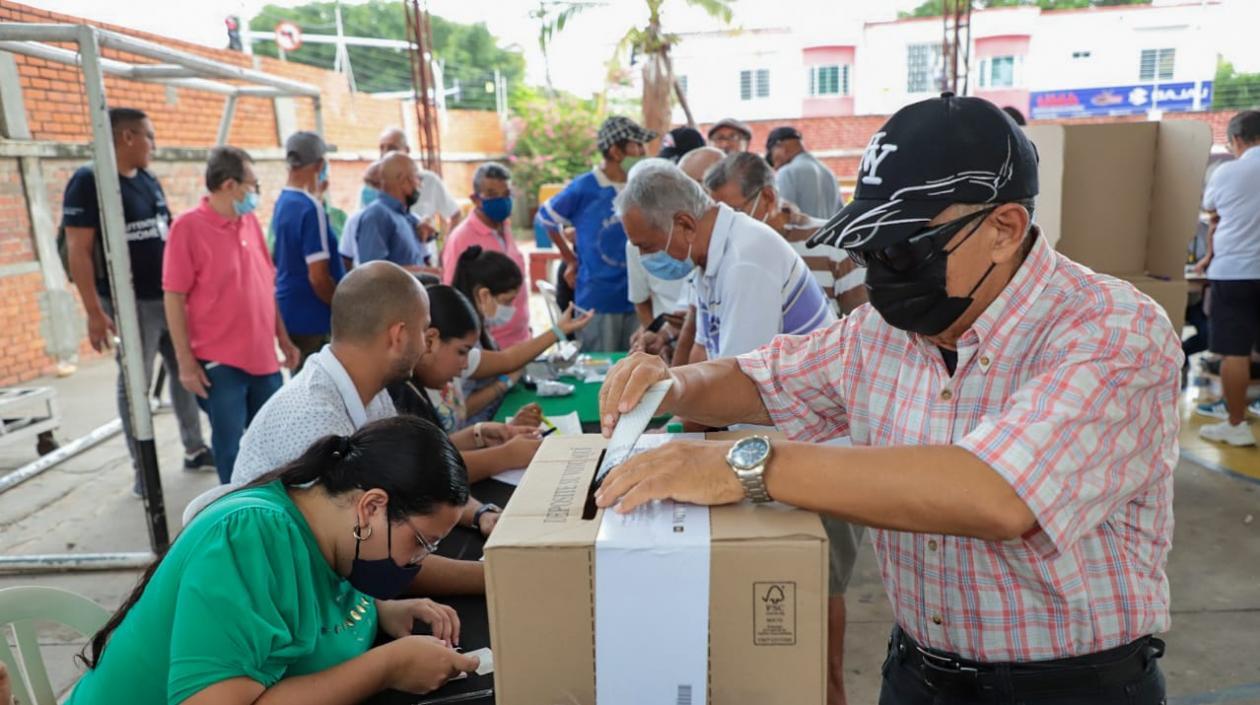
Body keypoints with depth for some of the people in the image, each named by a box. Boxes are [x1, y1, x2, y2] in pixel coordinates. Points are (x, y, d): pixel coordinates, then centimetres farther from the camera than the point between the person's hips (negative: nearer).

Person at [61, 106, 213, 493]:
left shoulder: (150, 182, 11)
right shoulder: (88, 181, -10)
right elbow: (78, 251, -14)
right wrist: (94, 312, -19)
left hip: (172, 296, 7)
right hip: (130, 304, -7)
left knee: (186, 373, 13)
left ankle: (195, 450, 26)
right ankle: (144, 470, 10)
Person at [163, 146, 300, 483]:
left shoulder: (250, 222, 9)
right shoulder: (188, 227, -10)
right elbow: (174, 298, -11)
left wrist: (284, 339, 15)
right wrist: (185, 361, -13)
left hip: (263, 356, 6)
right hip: (219, 363, -6)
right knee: (232, 448, 4)